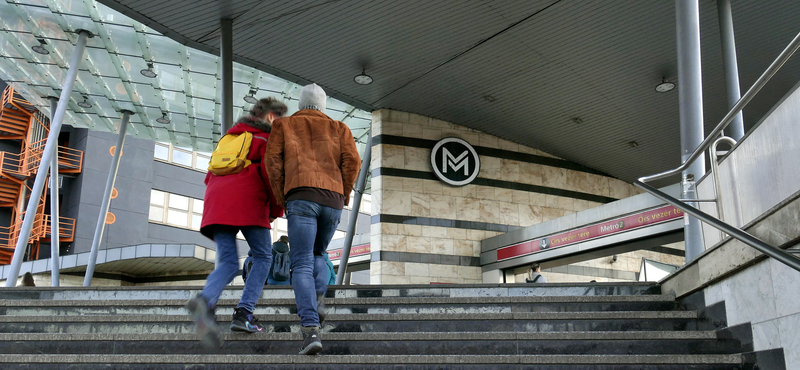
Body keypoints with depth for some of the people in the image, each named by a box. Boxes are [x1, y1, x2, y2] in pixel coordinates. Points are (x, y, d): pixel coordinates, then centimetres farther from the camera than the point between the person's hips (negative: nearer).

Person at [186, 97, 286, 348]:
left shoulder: (230, 137, 32)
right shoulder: (268, 139, 10)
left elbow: (210, 177, 30)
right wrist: (276, 211, 9)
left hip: (216, 203, 6)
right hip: (249, 203, -5)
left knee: (228, 264, 0)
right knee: (262, 257, 8)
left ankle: (205, 301, -32)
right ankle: (244, 313, -7)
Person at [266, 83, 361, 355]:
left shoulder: (284, 125, 20)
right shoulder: (338, 128, 23)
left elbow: (273, 160, 6)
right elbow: (352, 160, 6)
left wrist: (281, 199, 11)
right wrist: (343, 196, 14)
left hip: (301, 198, -2)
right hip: (333, 201, 3)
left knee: (302, 266, -7)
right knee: (318, 255, 27)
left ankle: (311, 330, -24)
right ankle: (317, 302, 3)